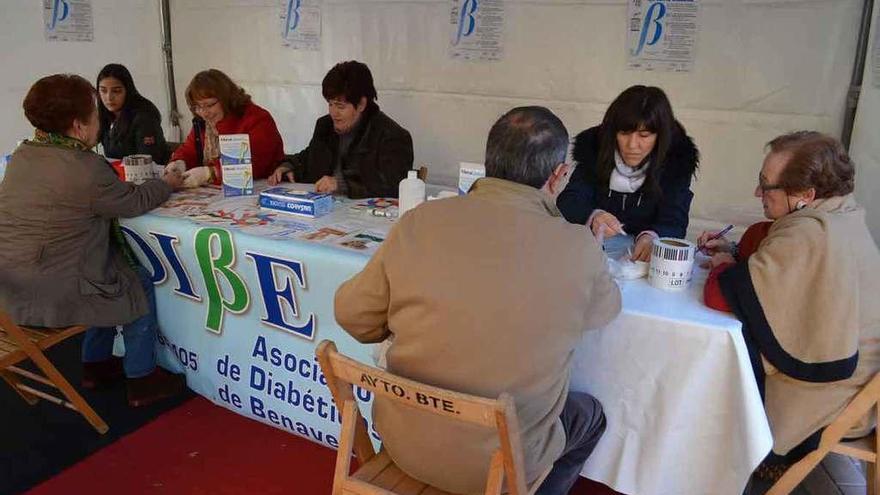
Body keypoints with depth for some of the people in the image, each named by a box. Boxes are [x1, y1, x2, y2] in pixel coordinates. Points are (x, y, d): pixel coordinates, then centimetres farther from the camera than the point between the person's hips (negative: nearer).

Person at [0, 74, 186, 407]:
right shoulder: (86, 168, -21)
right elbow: (136, 202, -8)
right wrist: (167, 184, 12)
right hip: (50, 297, -8)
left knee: (113, 271, 26)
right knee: (140, 284, 12)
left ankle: (96, 365, 37)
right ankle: (141, 380, 20)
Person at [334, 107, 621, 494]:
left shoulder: (418, 222, -16)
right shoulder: (578, 250, -20)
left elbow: (352, 314, -5)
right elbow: (605, 308, 2)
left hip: (404, 444, 3)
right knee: (591, 415, 27)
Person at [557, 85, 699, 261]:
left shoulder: (678, 159, -7)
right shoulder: (595, 147, -4)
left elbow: (674, 220, -12)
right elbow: (569, 200, -10)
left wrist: (652, 237, -36)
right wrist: (592, 217, -33)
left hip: (644, 257, 0)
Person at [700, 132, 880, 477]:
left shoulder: (806, 234, -30)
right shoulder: (844, 217, -1)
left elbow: (720, 296, -29)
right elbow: (779, 271, 14)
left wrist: (724, 265, -8)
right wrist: (733, 253, 1)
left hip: (830, 395, -8)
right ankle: (775, 453, 27)